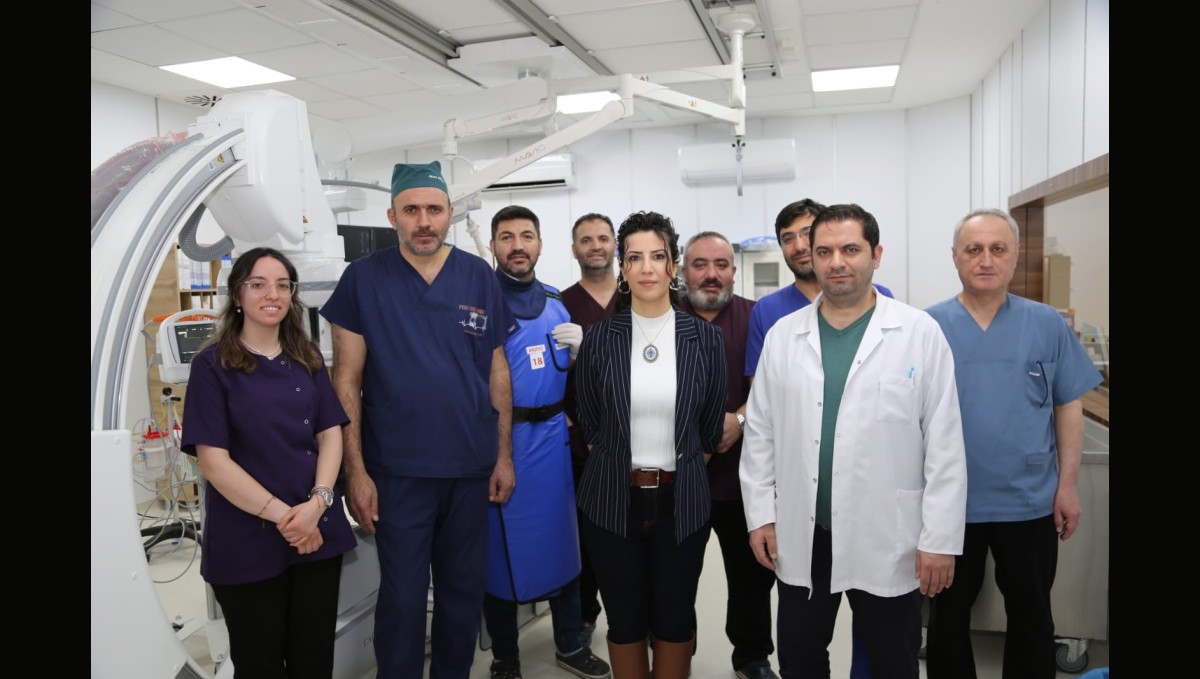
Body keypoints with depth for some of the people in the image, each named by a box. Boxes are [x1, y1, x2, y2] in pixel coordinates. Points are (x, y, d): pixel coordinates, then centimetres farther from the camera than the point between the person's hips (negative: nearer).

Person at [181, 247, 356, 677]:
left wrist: (317, 503, -13)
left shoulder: (307, 359, 8)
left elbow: (330, 434, 4)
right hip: (246, 540, -3)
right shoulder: (212, 365, -4)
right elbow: (213, 460, -10)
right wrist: (281, 515, -15)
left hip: (318, 530, 4)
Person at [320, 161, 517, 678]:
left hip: (471, 466, 3)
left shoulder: (479, 277, 2)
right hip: (397, 470, -2)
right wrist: (354, 470, -8)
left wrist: (504, 455, 4)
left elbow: (497, 372, 6)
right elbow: (347, 380, -4)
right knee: (402, 597, 8)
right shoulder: (364, 278, -5)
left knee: (465, 590, 16)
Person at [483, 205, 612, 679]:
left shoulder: (555, 303, 9)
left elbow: (572, 376, 14)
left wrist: (579, 349, -6)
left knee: (559, 538, 14)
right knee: (501, 546, 7)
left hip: (551, 438, 5)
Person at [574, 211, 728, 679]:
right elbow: (590, 425, 6)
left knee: (674, 619, 14)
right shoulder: (598, 337, -3)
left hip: (681, 500, 0)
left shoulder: (705, 337, -3)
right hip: (612, 500, 0)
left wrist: (673, 471, 9)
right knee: (625, 620, 13)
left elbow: (712, 429, 6)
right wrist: (624, 467, 8)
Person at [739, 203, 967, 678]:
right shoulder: (782, 335, 2)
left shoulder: (920, 333, -6)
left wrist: (940, 539, -8)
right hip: (801, 538, 2)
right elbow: (760, 434, 5)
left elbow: (944, 445, -7)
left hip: (888, 540, -2)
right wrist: (761, 515, 2)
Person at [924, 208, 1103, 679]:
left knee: (1032, 617, 17)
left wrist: (1067, 486, -1)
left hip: (1030, 503, 1)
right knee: (947, 616, 15)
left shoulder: (1047, 324, -1)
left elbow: (1069, 409, 3)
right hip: (948, 503, -1)